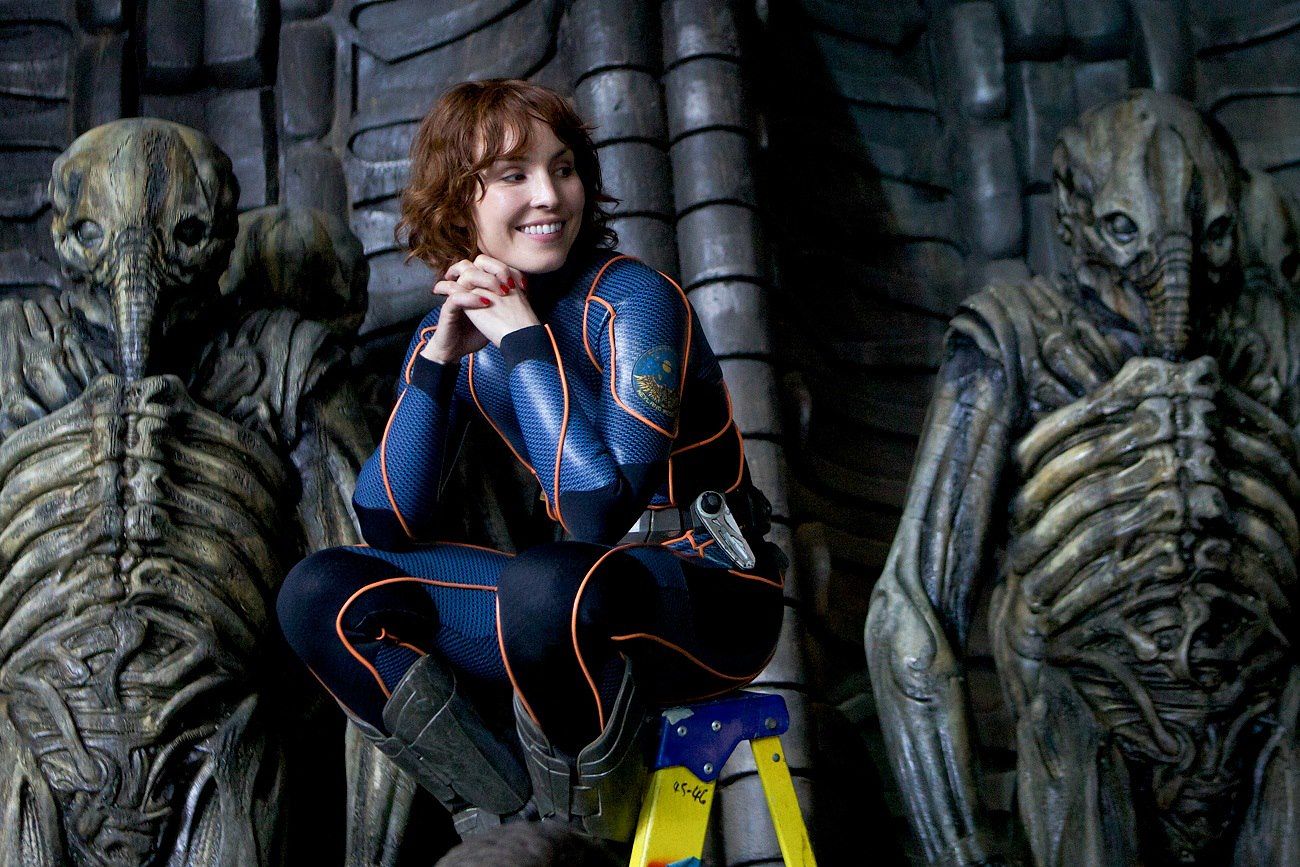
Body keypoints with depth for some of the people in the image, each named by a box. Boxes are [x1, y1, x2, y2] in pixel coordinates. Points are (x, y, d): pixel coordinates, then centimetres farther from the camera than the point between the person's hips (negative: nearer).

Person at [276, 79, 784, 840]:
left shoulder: (634, 301, -15)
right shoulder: (456, 329, 3)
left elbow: (600, 510, -27)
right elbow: (390, 529, -2)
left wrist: (524, 337, -22)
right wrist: (439, 357, -12)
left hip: (715, 596, -6)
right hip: (585, 588, 6)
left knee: (544, 588, -40)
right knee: (319, 595, -7)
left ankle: (586, 817, -10)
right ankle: (510, 820, -9)